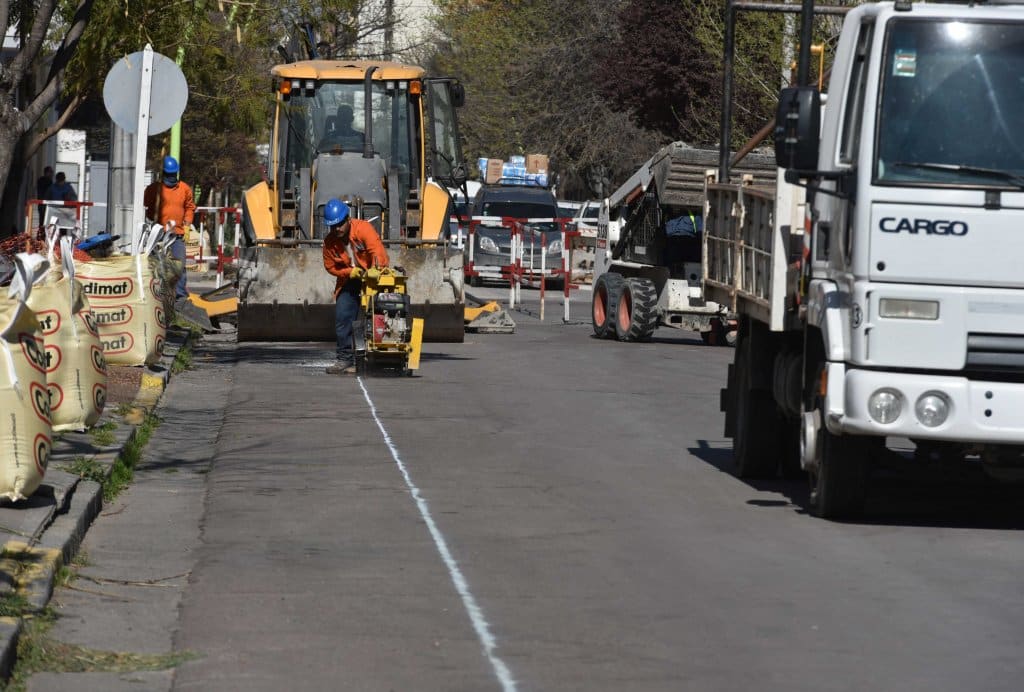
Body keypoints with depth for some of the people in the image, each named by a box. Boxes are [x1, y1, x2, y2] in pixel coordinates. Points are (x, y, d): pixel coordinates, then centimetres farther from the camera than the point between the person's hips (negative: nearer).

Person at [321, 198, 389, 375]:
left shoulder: (363, 228, -24)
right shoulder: (329, 242, -9)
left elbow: (377, 250, -37)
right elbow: (330, 266, 2)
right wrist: (349, 272, -16)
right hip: (349, 281, 4)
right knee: (342, 317, -5)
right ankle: (345, 359, 0)